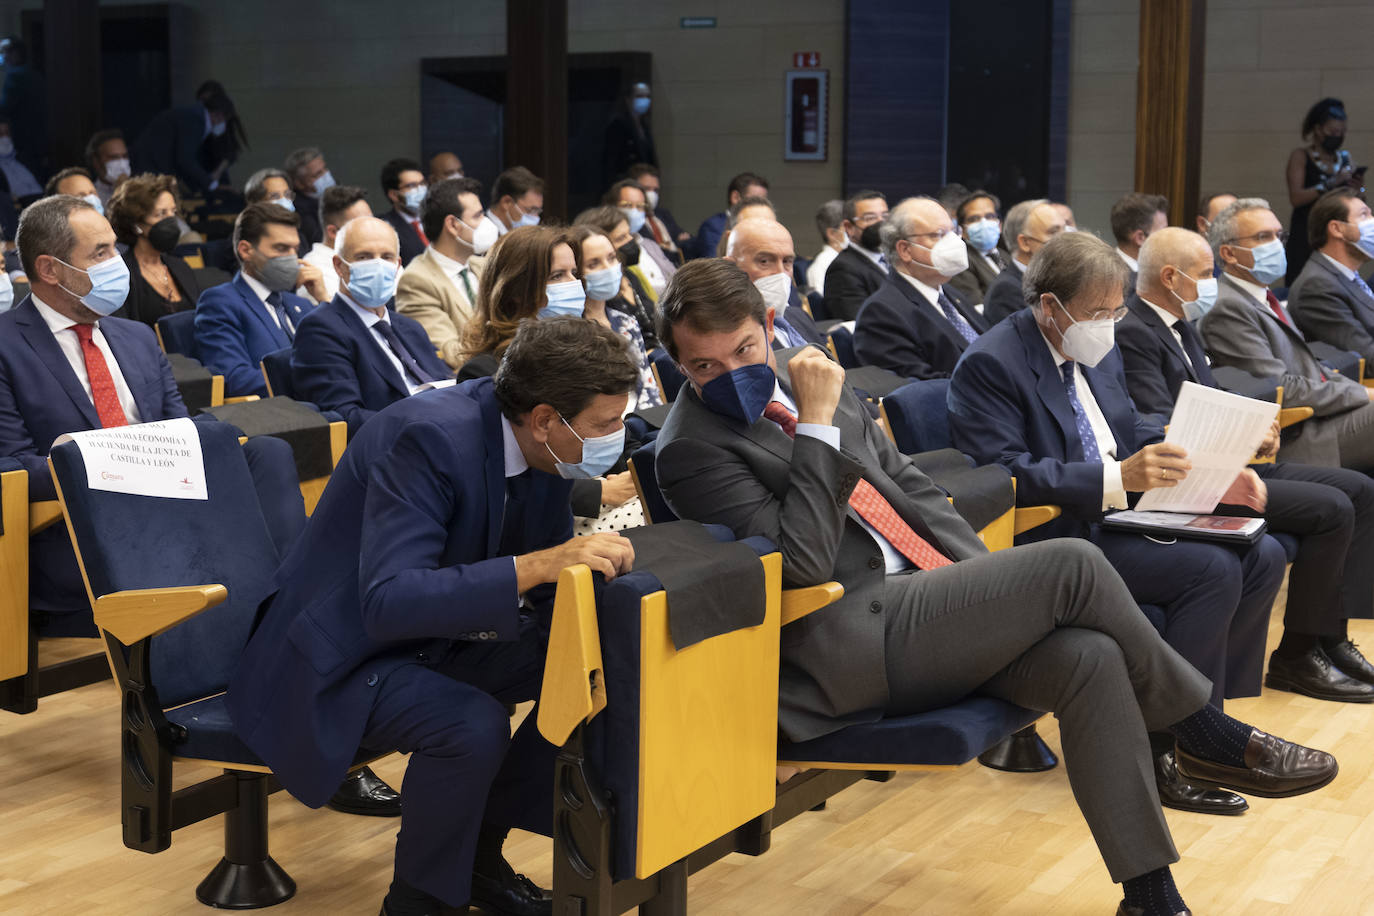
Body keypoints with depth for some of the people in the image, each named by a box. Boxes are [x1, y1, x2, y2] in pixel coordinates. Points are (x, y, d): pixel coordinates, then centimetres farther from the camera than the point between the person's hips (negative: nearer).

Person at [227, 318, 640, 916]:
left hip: (437, 638, 8)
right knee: (474, 725, -32)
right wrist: (534, 566, -43)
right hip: (341, 659, -8)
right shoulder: (430, 437, -30)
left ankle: (479, 855, 8)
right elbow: (389, 602, -38)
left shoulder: (544, 448, -5)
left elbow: (547, 593, 7)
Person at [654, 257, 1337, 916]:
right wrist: (817, 422, -20)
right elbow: (801, 560, -20)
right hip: (857, 646, -7)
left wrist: (985, 572, 7)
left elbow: (905, 480, 19)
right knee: (1074, 566, -19)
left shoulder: (798, 378, 13)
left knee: (1090, 656, -16)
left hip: (927, 599, 8)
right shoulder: (691, 449, -10)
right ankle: (1207, 734, 2)